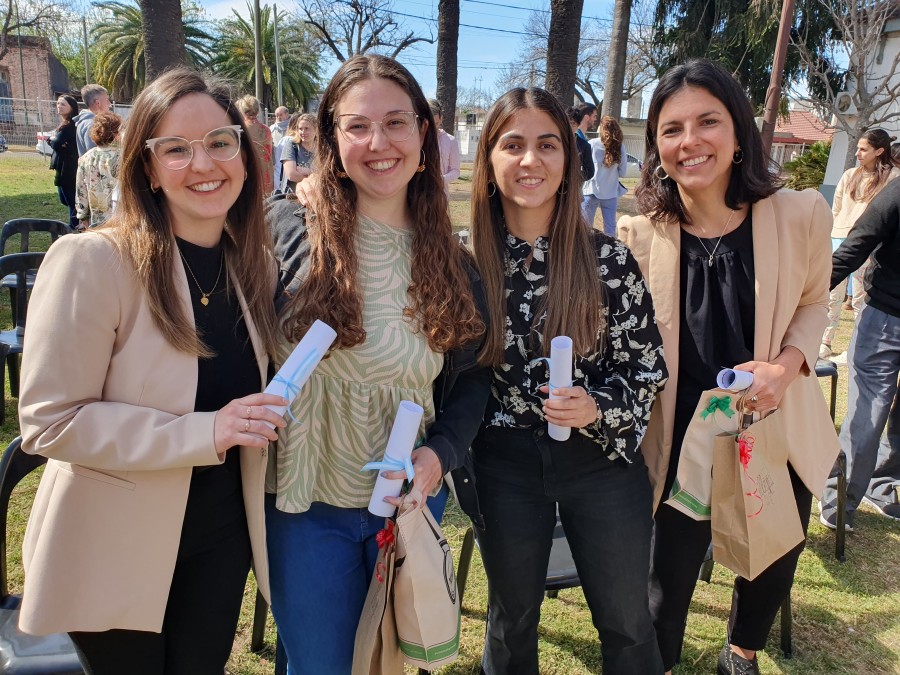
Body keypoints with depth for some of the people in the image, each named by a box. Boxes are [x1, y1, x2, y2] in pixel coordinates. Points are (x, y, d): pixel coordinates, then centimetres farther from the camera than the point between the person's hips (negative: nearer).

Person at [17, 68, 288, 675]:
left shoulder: (255, 262, -3)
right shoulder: (93, 261, -21)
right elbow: (50, 422, -20)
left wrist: (262, 418, -9)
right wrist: (204, 432, -29)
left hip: (222, 539, 5)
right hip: (115, 549, -5)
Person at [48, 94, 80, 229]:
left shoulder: (69, 126, -16)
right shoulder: (65, 124, 16)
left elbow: (56, 144, -20)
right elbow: (52, 140, 15)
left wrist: (53, 139, 0)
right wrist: (52, 139, -6)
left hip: (68, 169, -10)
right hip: (64, 168, 10)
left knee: (71, 200, -4)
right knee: (65, 199, 17)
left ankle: (74, 228, 2)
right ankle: (75, 225, 25)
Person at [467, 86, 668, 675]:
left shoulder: (609, 260, -10)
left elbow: (648, 367, -4)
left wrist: (596, 408, -21)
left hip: (602, 459, 0)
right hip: (504, 466, 1)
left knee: (628, 623, 16)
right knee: (513, 617, 20)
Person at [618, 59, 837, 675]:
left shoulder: (801, 215, -15)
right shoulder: (639, 236, -16)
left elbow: (813, 305, 2)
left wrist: (787, 365, -16)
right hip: (681, 443, -2)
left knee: (772, 570, 24)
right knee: (667, 587, 8)